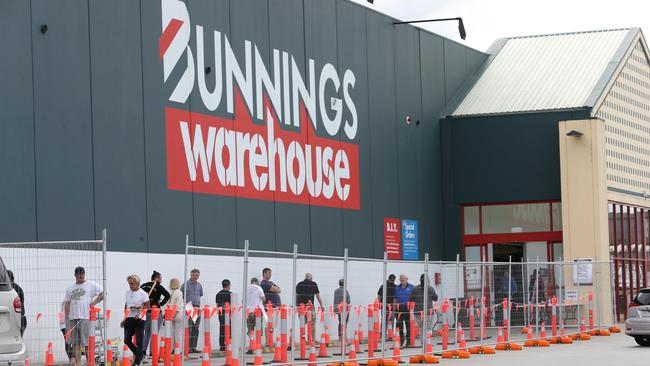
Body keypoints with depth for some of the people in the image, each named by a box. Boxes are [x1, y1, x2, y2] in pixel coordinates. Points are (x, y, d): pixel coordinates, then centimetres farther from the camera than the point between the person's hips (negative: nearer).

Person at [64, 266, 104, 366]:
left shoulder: (91, 285, 6)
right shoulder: (70, 289, 17)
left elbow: (103, 293, 3)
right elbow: (67, 305, 17)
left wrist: (94, 302, -6)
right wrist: (66, 319, 9)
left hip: (86, 317, -4)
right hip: (73, 318, 4)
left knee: (87, 342, -6)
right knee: (75, 343, 2)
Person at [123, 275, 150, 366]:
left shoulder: (143, 294, -8)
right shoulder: (127, 292, 10)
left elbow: (147, 306, -8)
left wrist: (139, 308, -22)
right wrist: (125, 317, 16)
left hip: (139, 319, -6)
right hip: (129, 319, 6)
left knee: (139, 341, -4)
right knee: (127, 340, 4)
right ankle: (139, 355, 24)